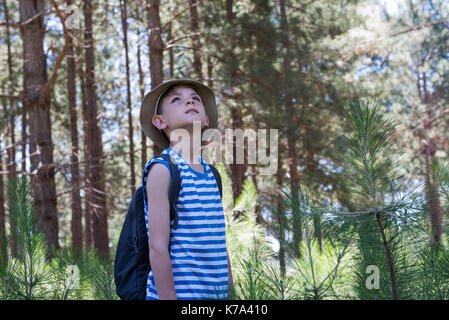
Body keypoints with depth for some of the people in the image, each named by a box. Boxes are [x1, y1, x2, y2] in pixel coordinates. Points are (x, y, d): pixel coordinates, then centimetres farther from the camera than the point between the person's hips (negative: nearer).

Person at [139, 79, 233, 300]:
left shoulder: (210, 173, 13)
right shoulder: (162, 169, -8)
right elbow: (157, 247, -14)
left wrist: (229, 291, 16)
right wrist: (168, 297, -17)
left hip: (216, 292, 7)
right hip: (179, 292, -6)